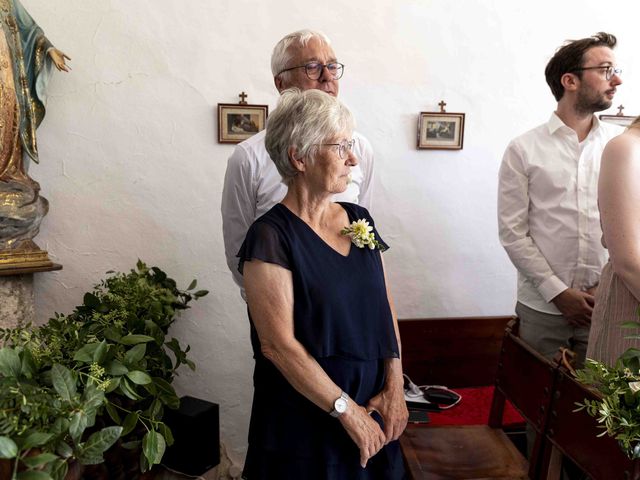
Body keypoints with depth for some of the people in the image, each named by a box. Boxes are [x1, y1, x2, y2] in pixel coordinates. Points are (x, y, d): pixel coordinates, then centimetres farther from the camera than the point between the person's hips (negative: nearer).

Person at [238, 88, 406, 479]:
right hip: (304, 424, -6)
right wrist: (348, 411, -14)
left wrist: (395, 387, -4)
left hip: (373, 409, 6)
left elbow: (385, 307, 4)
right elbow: (278, 344, -19)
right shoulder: (271, 237, -16)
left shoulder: (360, 219, 3)